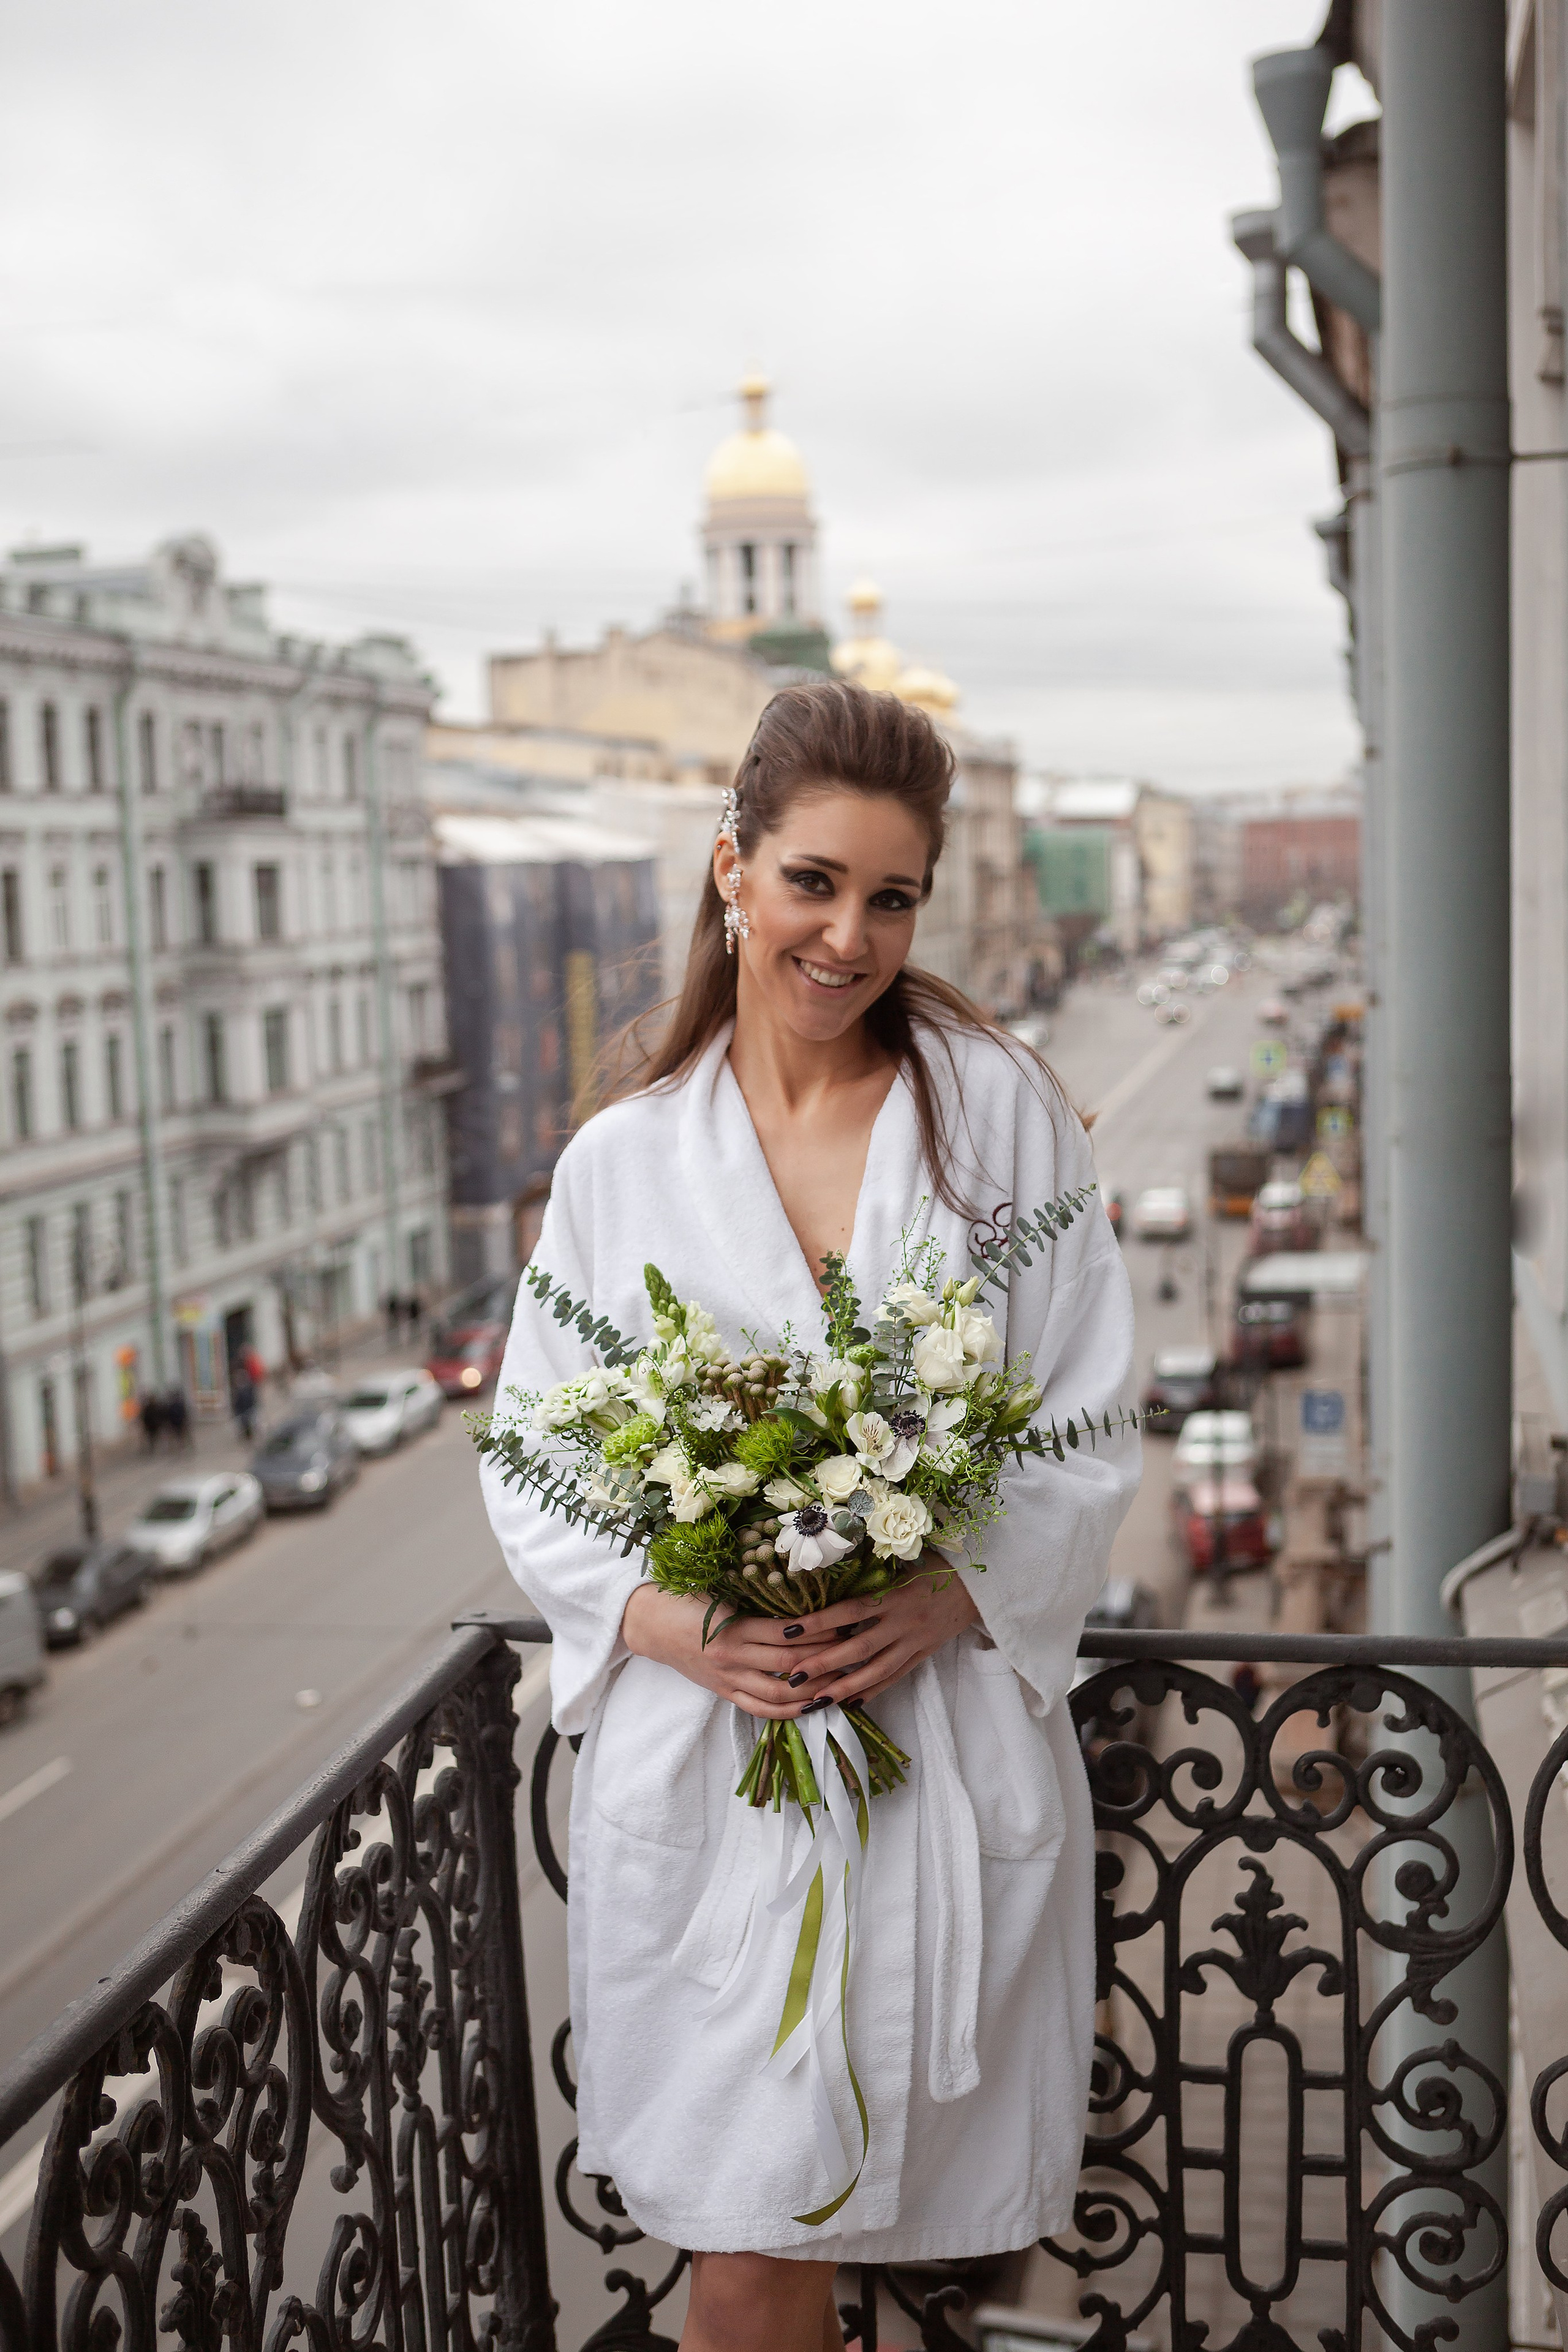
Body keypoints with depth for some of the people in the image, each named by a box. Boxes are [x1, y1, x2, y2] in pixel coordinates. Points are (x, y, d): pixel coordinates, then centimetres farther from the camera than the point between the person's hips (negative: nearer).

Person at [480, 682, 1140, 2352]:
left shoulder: (1003, 1112, 1)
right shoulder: (624, 1159, 4)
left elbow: (1090, 1429, 0)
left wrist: (947, 1598, -15)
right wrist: (667, 1621, -12)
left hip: (947, 1739, 0)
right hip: (699, 1748, 1)